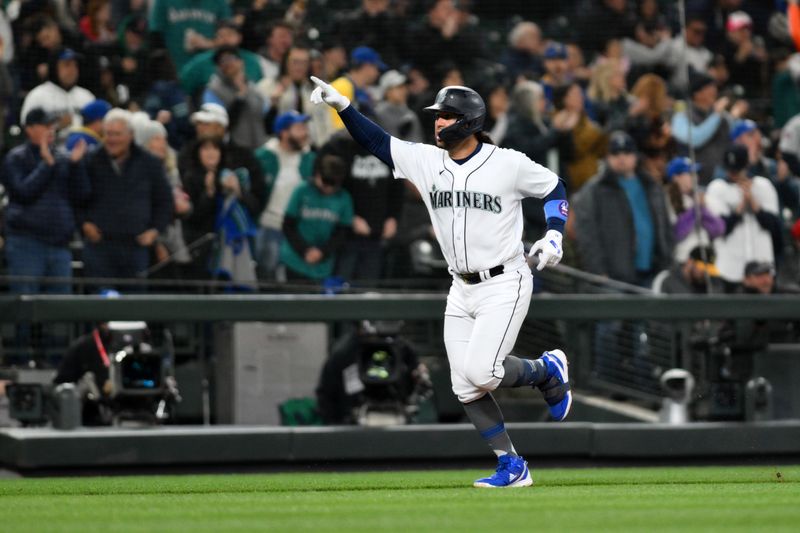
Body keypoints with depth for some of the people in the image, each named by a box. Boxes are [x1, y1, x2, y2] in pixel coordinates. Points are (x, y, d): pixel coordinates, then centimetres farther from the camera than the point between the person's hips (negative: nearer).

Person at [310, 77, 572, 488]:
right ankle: (512, 468, 10)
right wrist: (342, 106, -12)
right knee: (465, 388, 0)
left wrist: (554, 235, -10)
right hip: (461, 289, 6)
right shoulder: (426, 161, 2)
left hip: (504, 285, -6)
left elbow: (554, 188, 4)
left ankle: (548, 371, 9)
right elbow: (376, 141, 1)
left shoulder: (509, 164, -10)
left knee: (481, 372, -20)